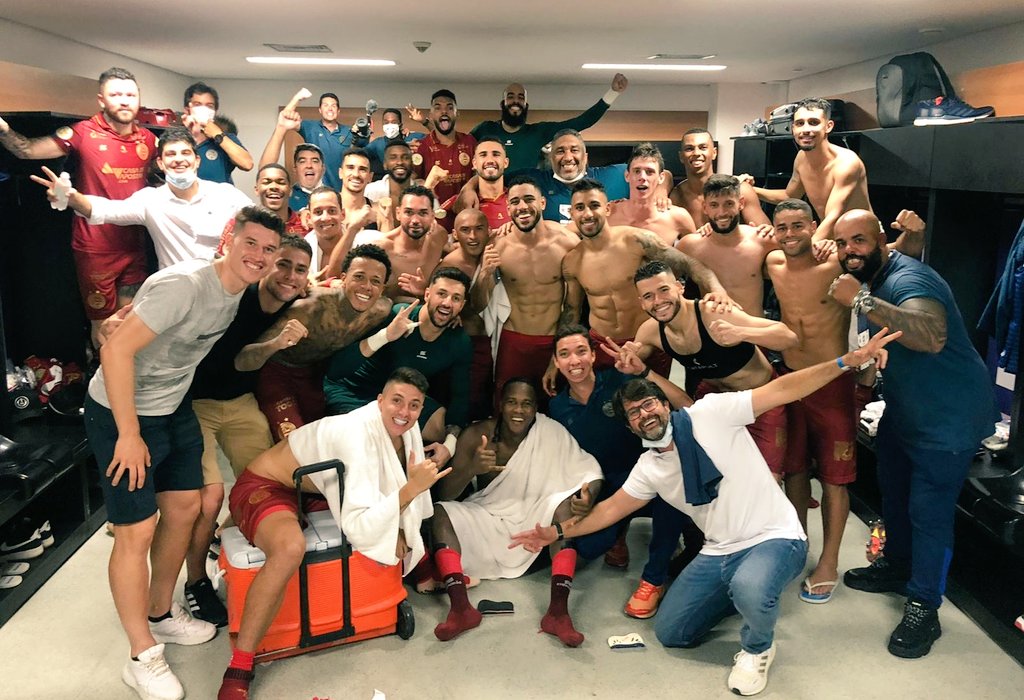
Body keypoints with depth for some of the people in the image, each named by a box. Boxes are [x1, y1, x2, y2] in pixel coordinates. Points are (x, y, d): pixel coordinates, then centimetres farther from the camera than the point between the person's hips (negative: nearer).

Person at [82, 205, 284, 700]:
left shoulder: (238, 290, 0)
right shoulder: (184, 285, -27)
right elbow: (116, 350, -29)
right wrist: (129, 434, -25)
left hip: (174, 409, 9)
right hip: (121, 412, -8)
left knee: (185, 507, 14)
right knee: (138, 529, -4)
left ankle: (161, 615, 35)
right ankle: (143, 658, 11)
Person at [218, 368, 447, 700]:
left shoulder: (404, 426, -8)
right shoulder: (359, 434, -32)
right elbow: (359, 529, -36)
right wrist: (413, 487, -35)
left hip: (315, 492, 8)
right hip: (266, 487, -8)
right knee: (290, 548, -39)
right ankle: (238, 671, -26)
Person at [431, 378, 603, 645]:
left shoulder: (551, 433, -12)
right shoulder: (475, 435, -12)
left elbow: (589, 472, -15)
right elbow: (444, 495, -14)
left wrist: (588, 494, -40)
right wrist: (471, 469, -36)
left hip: (533, 520, 0)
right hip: (486, 520, 1)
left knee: (568, 503, -28)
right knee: (438, 513, -23)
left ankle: (558, 610, -36)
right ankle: (461, 607, -36)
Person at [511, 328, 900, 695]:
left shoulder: (710, 414, -15)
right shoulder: (649, 468, 3)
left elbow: (782, 390, -19)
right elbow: (612, 508, 14)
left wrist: (848, 361, -28)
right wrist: (558, 532, 8)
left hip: (775, 539, -6)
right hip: (718, 554, 6)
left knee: (749, 587, -39)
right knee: (669, 634, 7)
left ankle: (757, 648, -2)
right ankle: (741, 593, 26)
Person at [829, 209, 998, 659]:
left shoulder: (907, 279, -27)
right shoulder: (870, 280, 3)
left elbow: (932, 336, -46)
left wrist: (861, 302, -44)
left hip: (947, 417, -9)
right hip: (902, 410, 9)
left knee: (928, 511, -5)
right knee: (893, 491, 20)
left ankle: (923, 608, 10)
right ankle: (896, 566, 40)